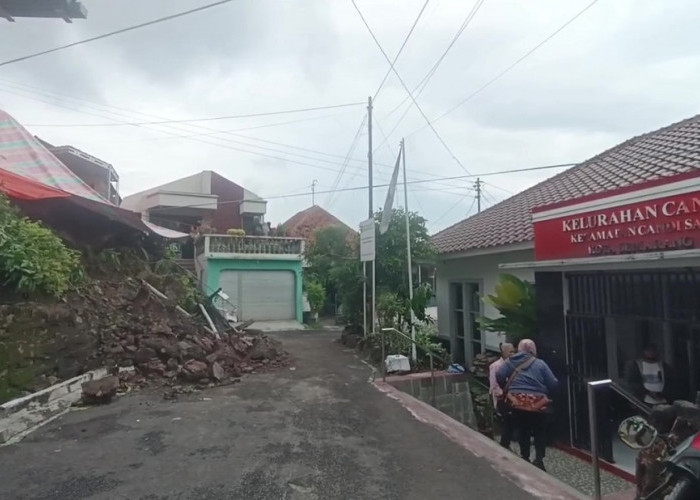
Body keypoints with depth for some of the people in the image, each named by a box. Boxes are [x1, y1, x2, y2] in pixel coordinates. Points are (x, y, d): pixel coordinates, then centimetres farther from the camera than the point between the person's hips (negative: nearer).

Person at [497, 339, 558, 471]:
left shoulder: (511, 361, 6)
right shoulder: (540, 363, 3)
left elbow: (499, 376, -3)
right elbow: (553, 383, 0)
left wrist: (507, 390, 12)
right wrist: (547, 395, 18)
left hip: (518, 403, 1)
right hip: (538, 404, -1)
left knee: (522, 432, 16)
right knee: (540, 433, 15)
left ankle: (525, 458, 22)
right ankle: (539, 459, 6)